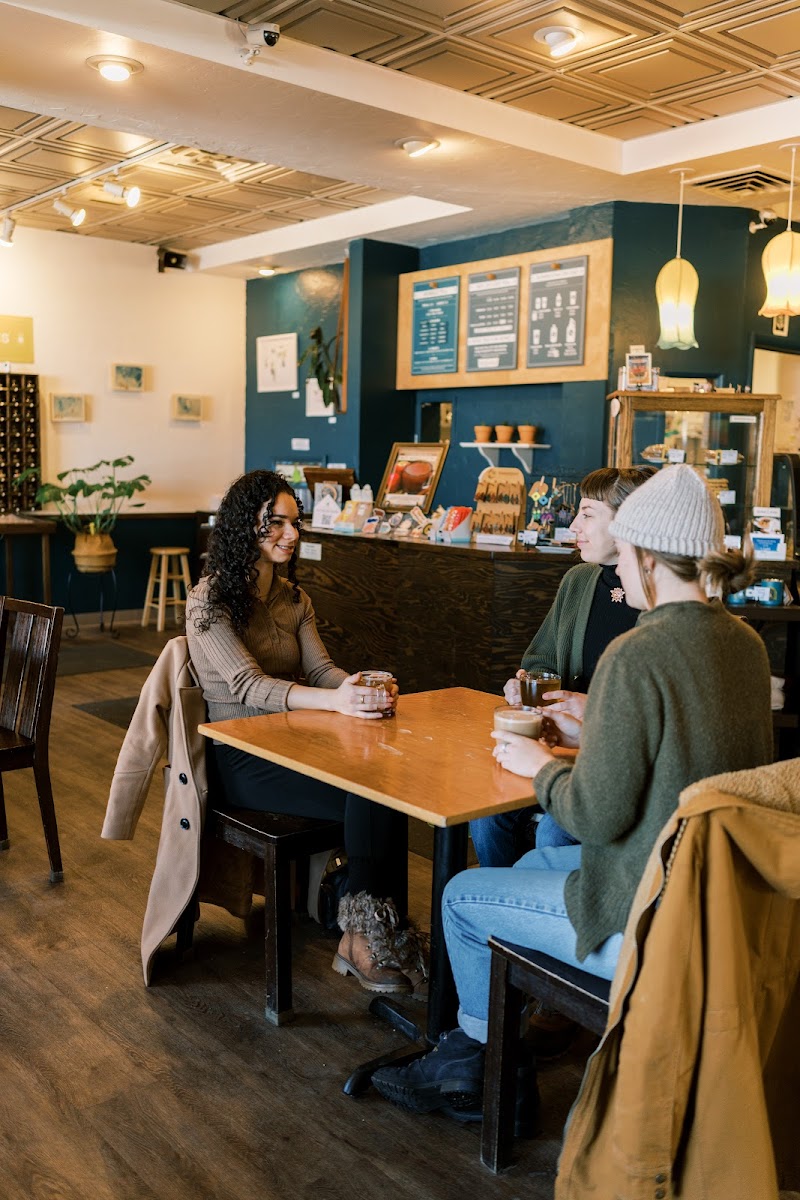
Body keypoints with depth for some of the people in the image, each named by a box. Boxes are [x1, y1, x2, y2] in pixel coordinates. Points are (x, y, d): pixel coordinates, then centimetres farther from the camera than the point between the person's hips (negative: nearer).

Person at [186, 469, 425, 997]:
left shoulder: (293, 597, 14)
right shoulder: (209, 601, -8)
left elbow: (319, 666, 3)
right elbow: (248, 684, -21)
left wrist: (361, 687, -22)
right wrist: (335, 701, -37)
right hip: (240, 759, -6)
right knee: (370, 797, -27)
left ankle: (375, 932, -16)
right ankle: (361, 937, -11)